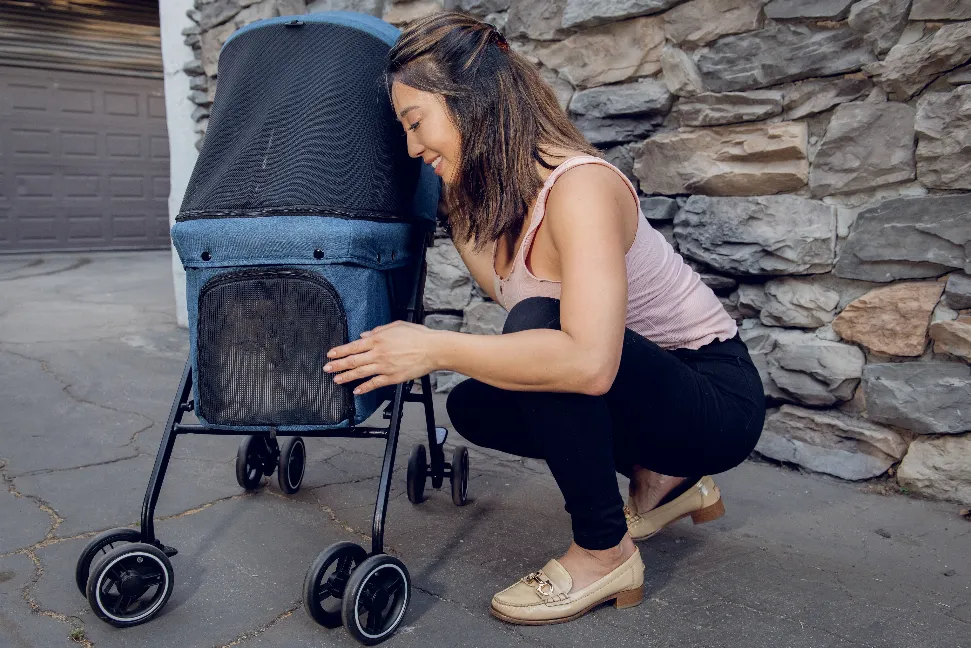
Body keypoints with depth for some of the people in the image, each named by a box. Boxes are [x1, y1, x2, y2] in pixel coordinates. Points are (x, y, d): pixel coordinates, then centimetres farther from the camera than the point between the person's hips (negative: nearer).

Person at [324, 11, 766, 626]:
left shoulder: (579, 184, -27)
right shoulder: (489, 196, 2)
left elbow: (589, 362, -39)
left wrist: (433, 349, -31)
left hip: (719, 396, -9)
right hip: (637, 388, 9)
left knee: (538, 324, -30)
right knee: (472, 406, 6)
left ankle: (605, 552, -11)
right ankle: (662, 480, 16)